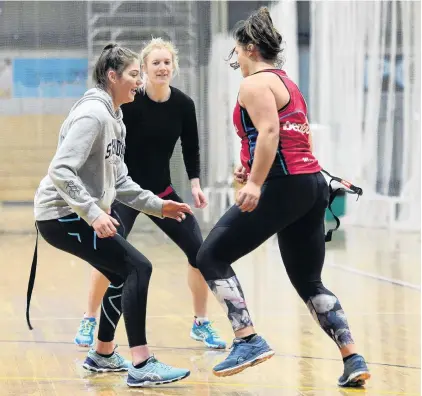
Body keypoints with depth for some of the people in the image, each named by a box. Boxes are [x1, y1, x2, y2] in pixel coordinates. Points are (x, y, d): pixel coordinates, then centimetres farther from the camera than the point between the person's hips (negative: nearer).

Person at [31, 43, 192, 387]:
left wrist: (157, 206, 7)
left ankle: (103, 355, 35)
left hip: (81, 215, 10)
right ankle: (142, 366, -18)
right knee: (137, 268, -16)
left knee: (124, 275, 20)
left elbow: (118, 181, 16)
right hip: (64, 215, -10)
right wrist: (94, 213, -32)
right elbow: (61, 171, -26)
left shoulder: (115, 119, 14)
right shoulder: (93, 114, -17)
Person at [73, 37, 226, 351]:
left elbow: (190, 148, 5)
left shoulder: (183, 104, -7)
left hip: (162, 191, 4)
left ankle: (201, 324, 10)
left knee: (198, 250, -5)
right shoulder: (129, 101, -18)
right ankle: (89, 322, 2)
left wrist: (195, 183, -5)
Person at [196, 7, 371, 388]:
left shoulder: (255, 83, -4)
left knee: (211, 257, -3)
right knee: (309, 282, 15)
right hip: (313, 184, 9)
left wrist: (256, 182, -27)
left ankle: (248, 340, -14)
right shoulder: (288, 84, 24)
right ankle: (353, 359, 5)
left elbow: (269, 131, -20)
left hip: (283, 186, -9)